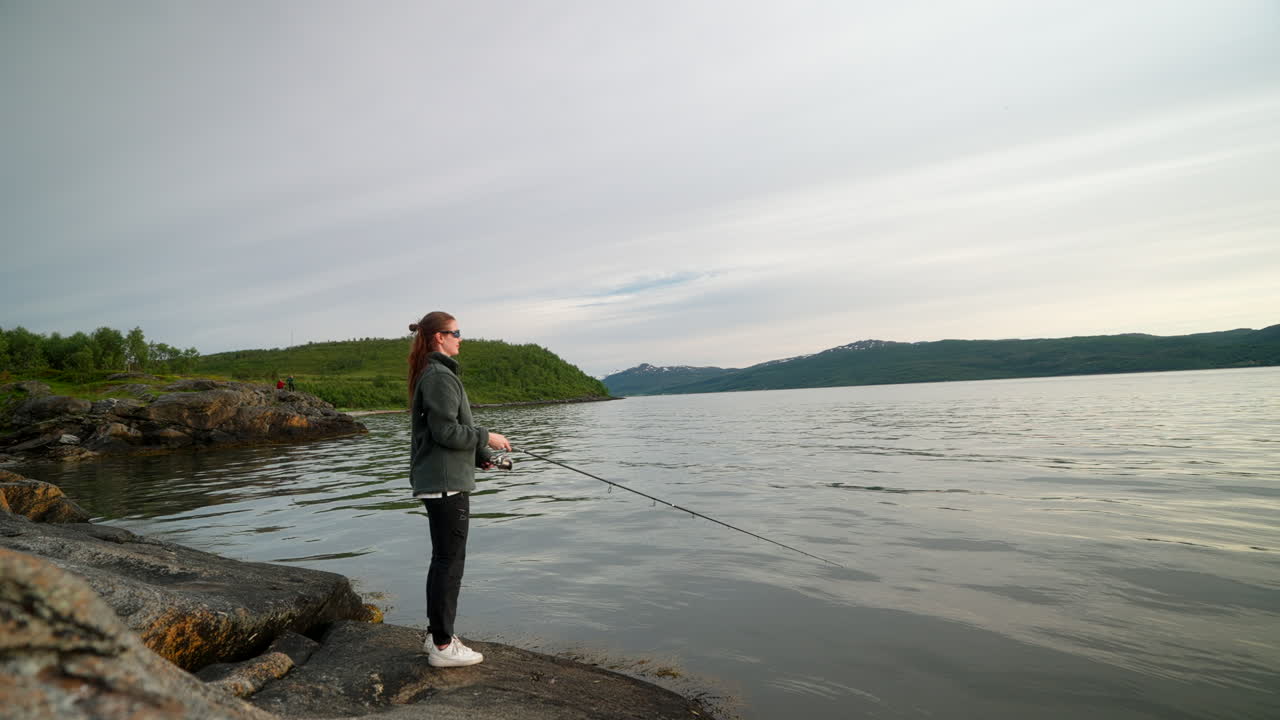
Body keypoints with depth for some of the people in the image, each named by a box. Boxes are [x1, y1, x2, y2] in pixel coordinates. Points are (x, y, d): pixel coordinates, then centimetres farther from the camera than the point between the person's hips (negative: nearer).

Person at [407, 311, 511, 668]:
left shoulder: (433, 375, 17)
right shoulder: (440, 376, -15)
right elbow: (445, 431, -22)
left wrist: (481, 456, 17)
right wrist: (486, 437, -10)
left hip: (437, 480, 11)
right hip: (446, 481, -11)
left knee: (443, 559, 17)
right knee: (450, 561, -3)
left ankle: (436, 634, 27)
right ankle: (443, 646, 6)